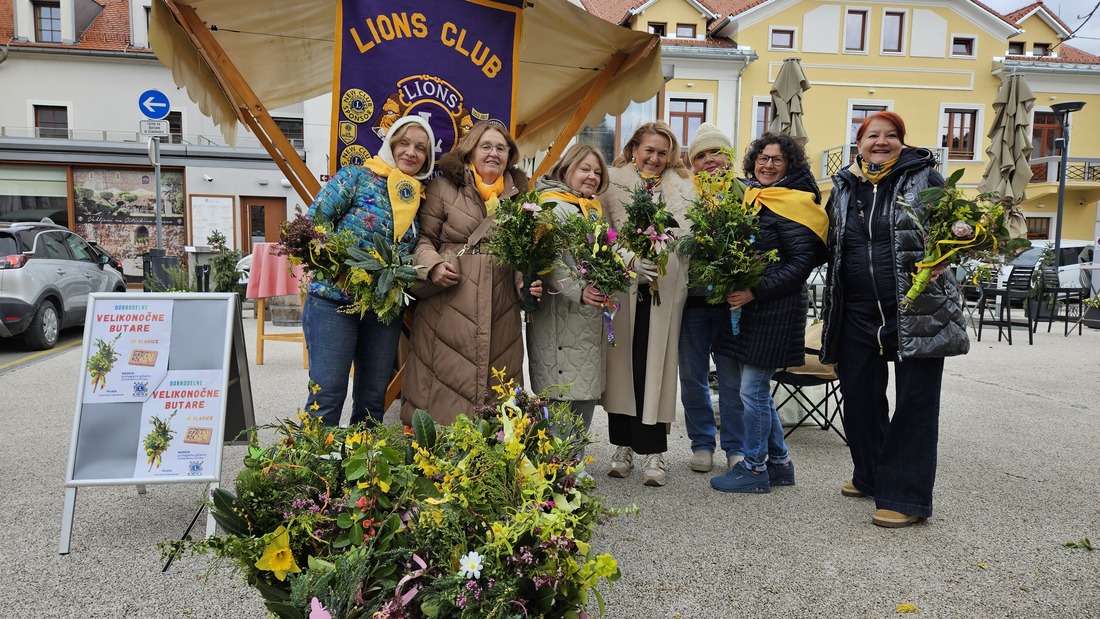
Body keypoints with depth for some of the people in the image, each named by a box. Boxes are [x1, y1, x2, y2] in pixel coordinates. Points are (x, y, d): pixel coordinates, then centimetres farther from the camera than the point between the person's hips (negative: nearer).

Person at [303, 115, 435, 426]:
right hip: (335, 300, -5)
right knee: (327, 395, -6)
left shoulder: (418, 197, 11)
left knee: (373, 400, 10)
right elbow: (313, 224, -8)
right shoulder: (357, 177, -3)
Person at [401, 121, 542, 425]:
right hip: (448, 311, -3)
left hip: (501, 315, 3)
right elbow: (423, 237, 6)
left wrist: (529, 282, 1)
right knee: (443, 396, -1)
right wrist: (433, 265, -13)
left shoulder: (519, 195, 15)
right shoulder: (444, 188, 4)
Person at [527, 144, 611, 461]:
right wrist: (578, 290, -26)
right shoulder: (552, 206, -9)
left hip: (592, 316, 9)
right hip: (561, 317, -9)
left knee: (587, 393, 12)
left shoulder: (594, 210, 20)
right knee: (560, 398, -4)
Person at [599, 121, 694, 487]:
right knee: (621, 365, 4)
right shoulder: (613, 182, 8)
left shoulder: (682, 186, 15)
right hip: (621, 287, 0)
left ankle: (653, 452, 8)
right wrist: (630, 260, -17)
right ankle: (623, 446, 17)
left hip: (665, 289, 1)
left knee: (655, 368, 0)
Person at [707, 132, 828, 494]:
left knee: (752, 389, -2)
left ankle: (755, 469, 15)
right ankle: (779, 462, 29)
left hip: (775, 310, -9)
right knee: (734, 380, 14)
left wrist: (756, 292, -21)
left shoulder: (791, 205, -11)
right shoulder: (749, 197, 12)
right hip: (743, 306, 9)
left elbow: (802, 263, -16)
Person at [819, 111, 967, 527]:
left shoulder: (924, 177, -1)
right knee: (859, 396, 13)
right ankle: (870, 476, 33)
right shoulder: (844, 186, 9)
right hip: (858, 314, 5)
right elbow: (831, 246, 19)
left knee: (914, 403, 1)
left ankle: (906, 497, 11)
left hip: (918, 312, -4)